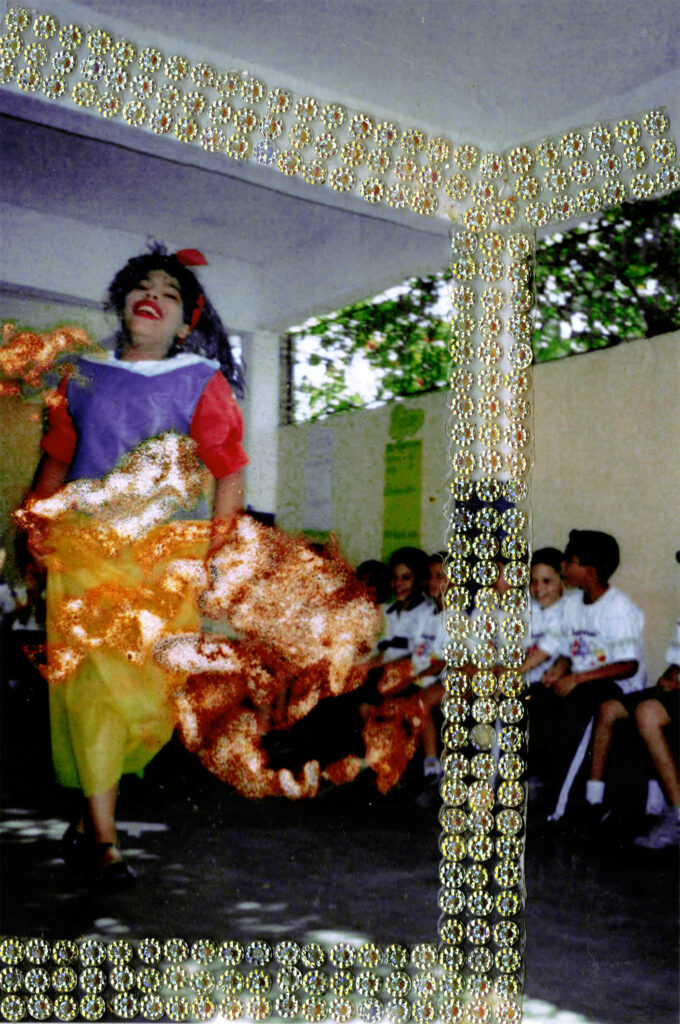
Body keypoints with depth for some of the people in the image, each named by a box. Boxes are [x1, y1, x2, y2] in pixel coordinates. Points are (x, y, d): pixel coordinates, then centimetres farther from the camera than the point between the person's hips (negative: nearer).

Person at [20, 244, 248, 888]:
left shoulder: (202, 382, 6)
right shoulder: (85, 377, 14)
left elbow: (228, 470, 1)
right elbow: (55, 460, 17)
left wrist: (214, 547, -8)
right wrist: (36, 522, 3)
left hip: (165, 554, -1)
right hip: (83, 546, 1)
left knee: (151, 689, -4)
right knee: (93, 678, -6)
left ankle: (89, 814, 18)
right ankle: (103, 839, 2)